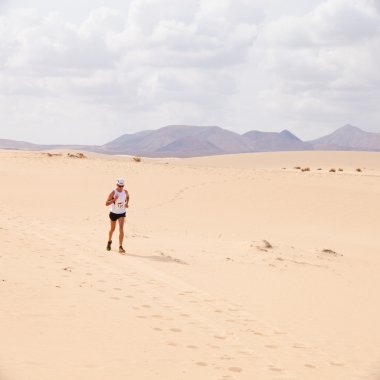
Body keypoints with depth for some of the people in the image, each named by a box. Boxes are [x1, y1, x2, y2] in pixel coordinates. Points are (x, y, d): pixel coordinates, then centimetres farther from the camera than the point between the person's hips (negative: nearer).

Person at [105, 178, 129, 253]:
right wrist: (114, 200, -37)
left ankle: (120, 247, -16)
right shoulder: (113, 193, -19)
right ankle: (109, 241, 45)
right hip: (113, 213, -1)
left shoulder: (125, 192, -8)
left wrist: (127, 203, -1)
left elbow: (127, 197, 18)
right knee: (112, 229, 16)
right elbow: (107, 203, -21)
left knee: (121, 229, -15)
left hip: (122, 213, 1)